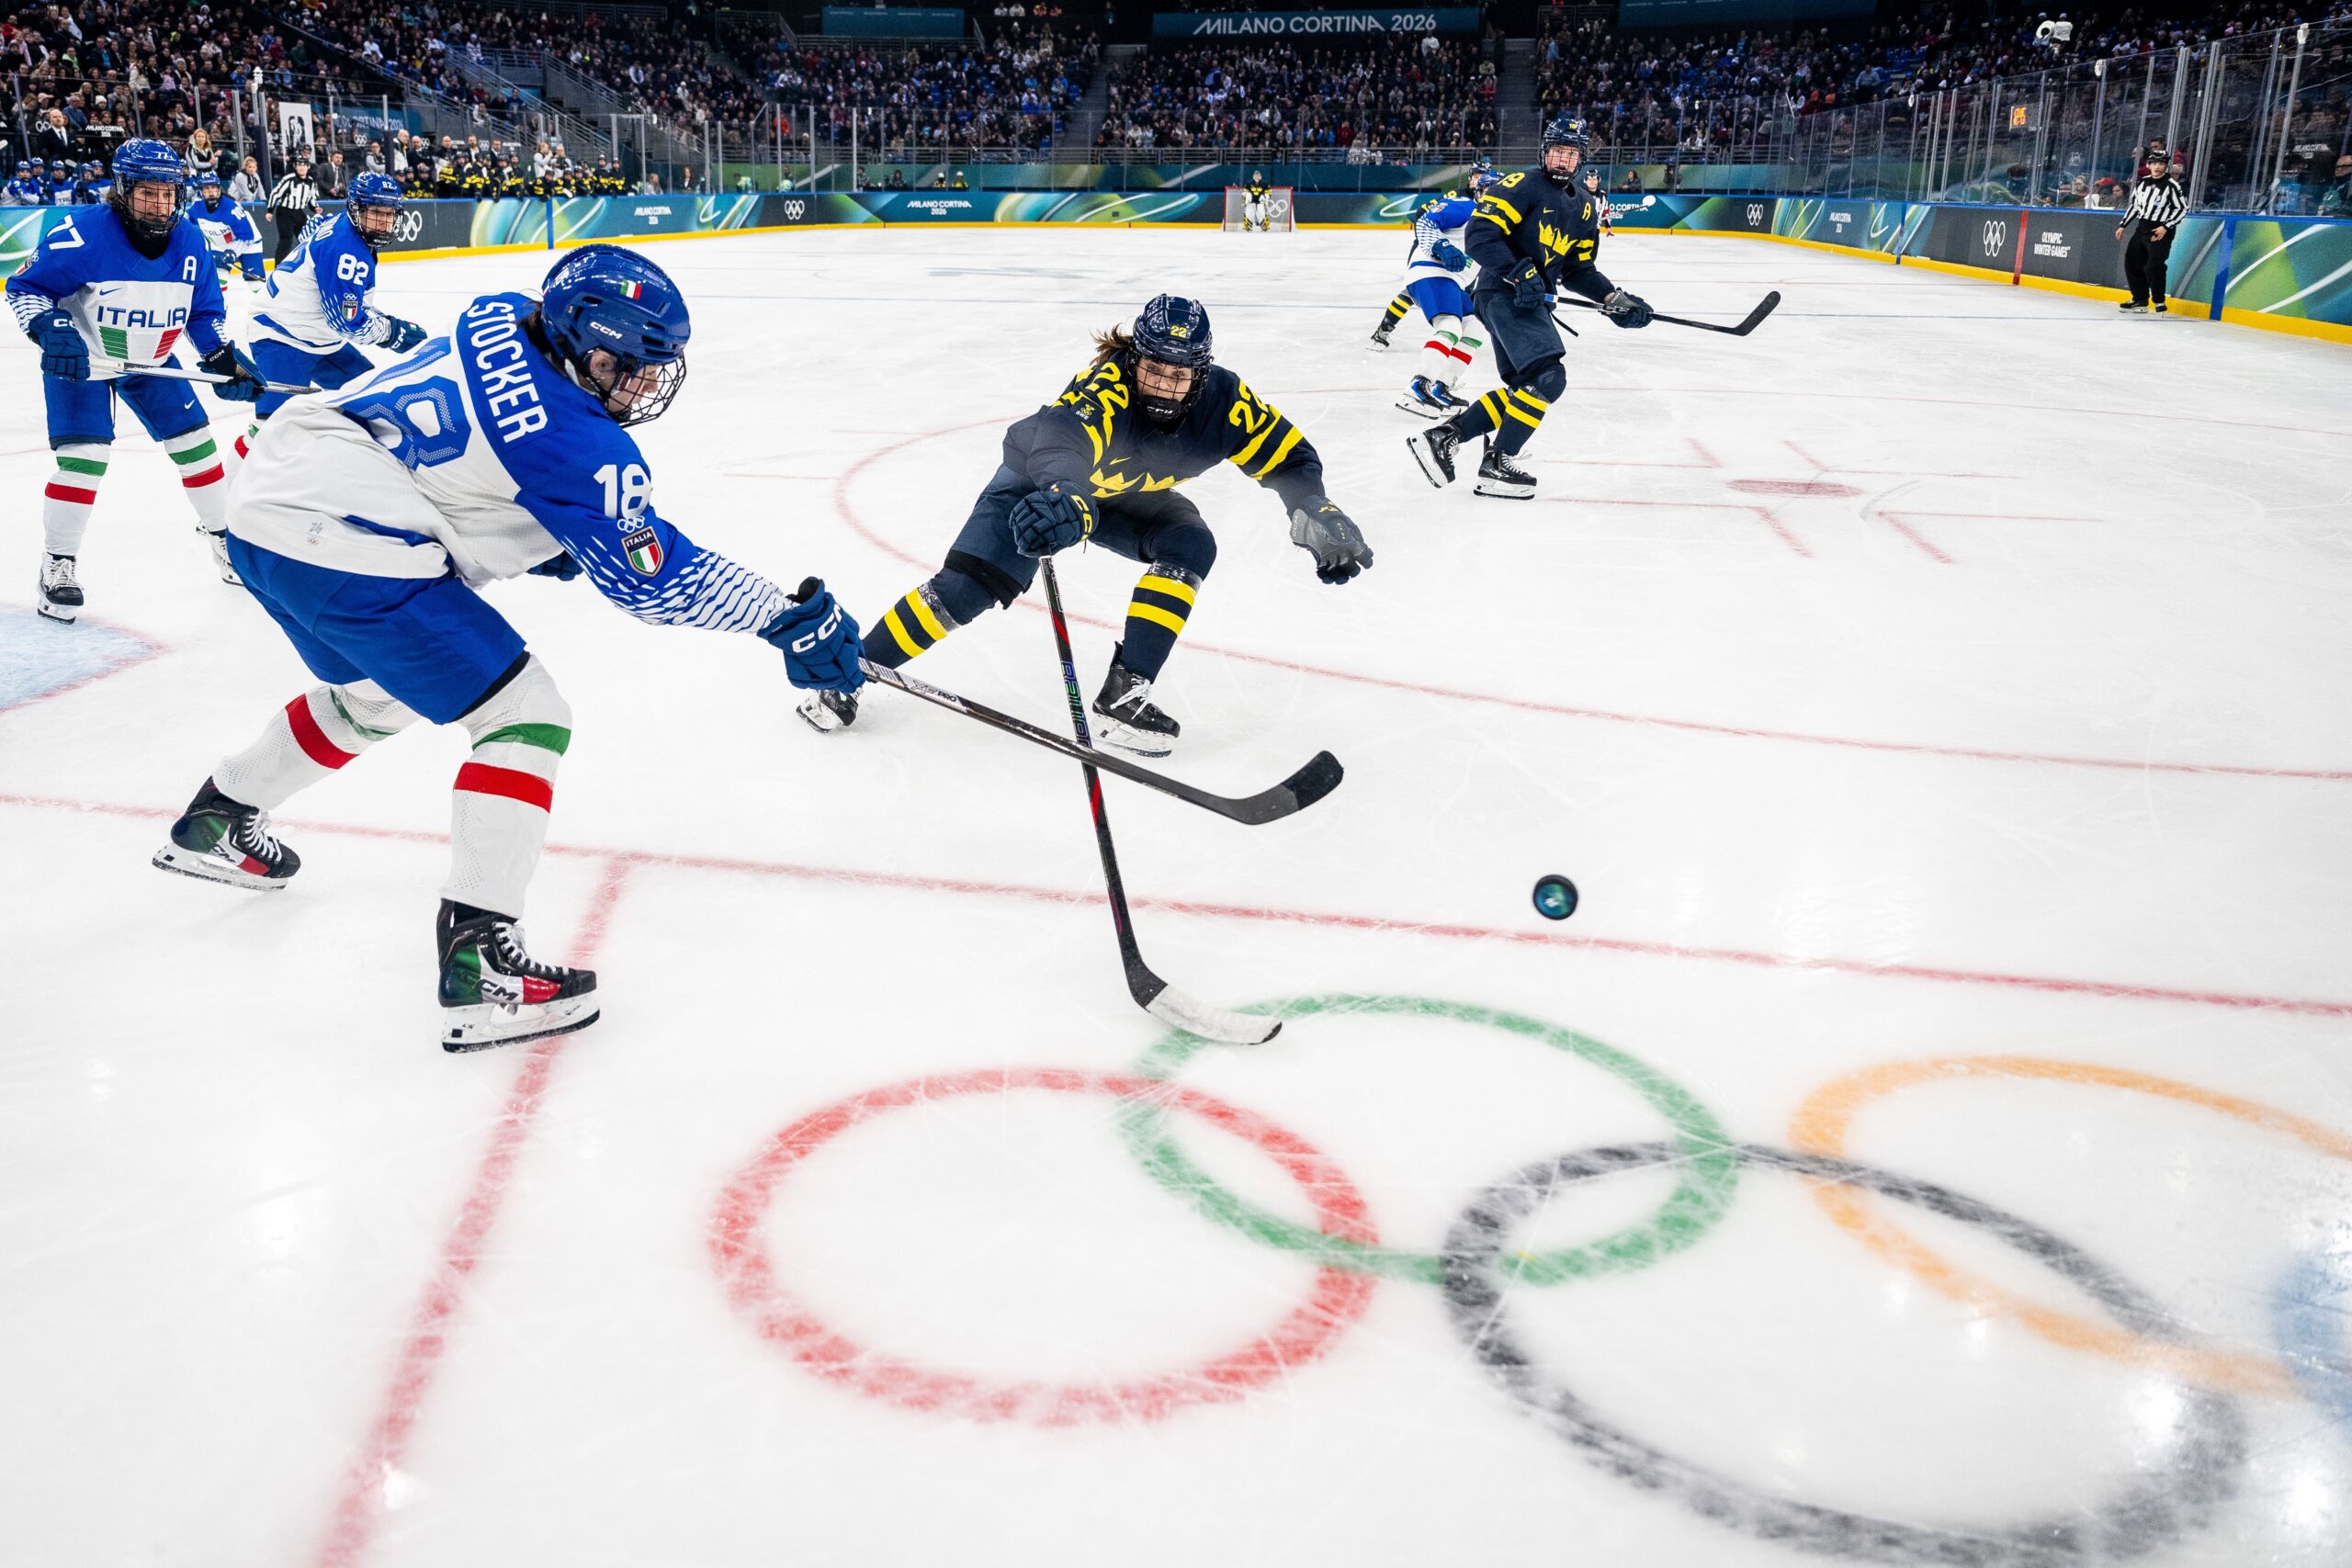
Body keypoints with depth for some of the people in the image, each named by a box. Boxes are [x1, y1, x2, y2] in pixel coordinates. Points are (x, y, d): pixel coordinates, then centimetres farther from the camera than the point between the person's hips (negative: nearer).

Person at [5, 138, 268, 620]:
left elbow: (204, 310, 4)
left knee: (196, 443, 5)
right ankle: (58, 564, 0)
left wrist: (225, 360, -8)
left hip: (151, 362, 5)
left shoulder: (188, 241, -9)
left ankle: (223, 536, 26)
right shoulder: (84, 233, -25)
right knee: (83, 457, -15)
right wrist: (51, 328, -33)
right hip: (81, 362, -5)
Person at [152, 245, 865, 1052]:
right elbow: (652, 579, -11)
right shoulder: (577, 443, -15)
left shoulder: (498, 319, 10)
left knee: (372, 697, 34)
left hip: (264, 506, 10)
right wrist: (786, 613, -6)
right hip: (347, 554, -10)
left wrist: (544, 532, 25)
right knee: (526, 721, -6)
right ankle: (479, 970, -13)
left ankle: (215, 821, 53)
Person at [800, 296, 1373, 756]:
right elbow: (1060, 442, -60)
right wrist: (1067, 502, -81)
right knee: (968, 587, -19)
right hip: (1040, 476, -5)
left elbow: (1287, 453, -13)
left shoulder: (1222, 400, -26)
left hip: (1129, 497, 5)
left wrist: (1318, 514, -29)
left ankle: (1124, 690, -19)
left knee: (1191, 545, -22)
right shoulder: (1106, 385, -40)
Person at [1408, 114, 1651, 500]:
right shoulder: (1522, 185, -8)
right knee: (1547, 378, -20)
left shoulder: (1585, 208, 17)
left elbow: (1578, 270, 21)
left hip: (1532, 301, 9)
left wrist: (1614, 298, 7)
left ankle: (1442, 436, 10)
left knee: (1522, 389, 9)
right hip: (1502, 293, -9)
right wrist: (1519, 273, -26)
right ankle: (1497, 465, -13)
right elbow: (1480, 235, -17)